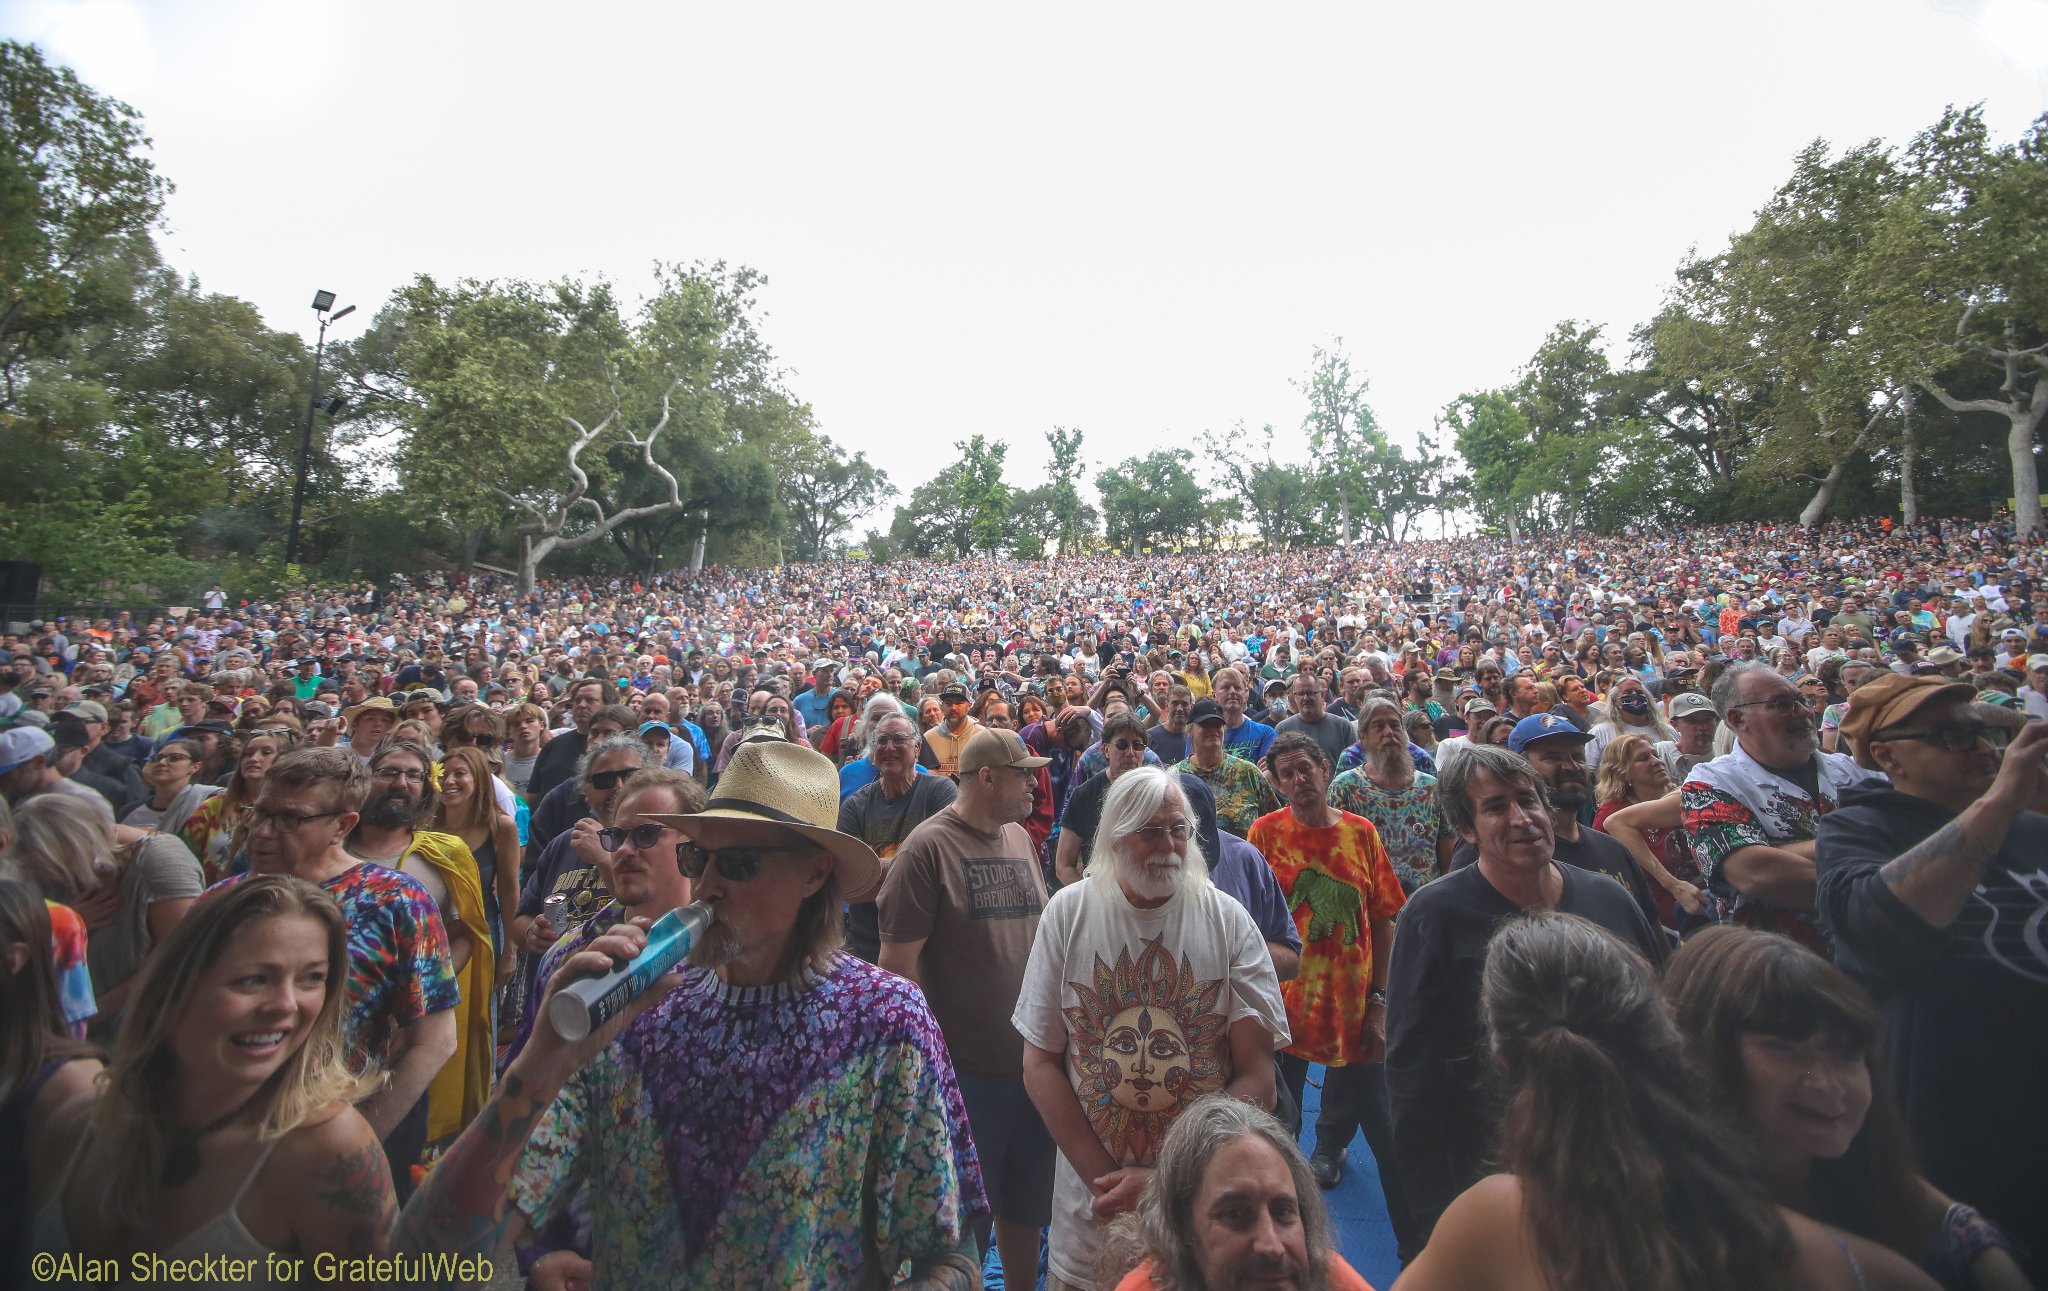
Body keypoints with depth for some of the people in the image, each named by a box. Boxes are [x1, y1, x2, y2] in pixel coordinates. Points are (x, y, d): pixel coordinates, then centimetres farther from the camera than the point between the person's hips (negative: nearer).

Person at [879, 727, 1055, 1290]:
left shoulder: (1020, 838, 5)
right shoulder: (928, 846, -16)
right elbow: (897, 960, -16)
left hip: (1034, 1060, 6)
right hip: (967, 1069, -6)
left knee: (1028, 1203, 23)